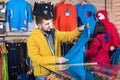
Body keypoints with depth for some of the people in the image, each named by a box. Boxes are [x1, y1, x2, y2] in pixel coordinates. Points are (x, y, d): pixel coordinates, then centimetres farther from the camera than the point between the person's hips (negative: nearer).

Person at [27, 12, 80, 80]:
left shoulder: (54, 33, 6)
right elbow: (36, 58, -18)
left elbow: (69, 36, 9)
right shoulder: (32, 39, -11)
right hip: (43, 75, -5)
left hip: (57, 71, 5)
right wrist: (56, 59, -23)